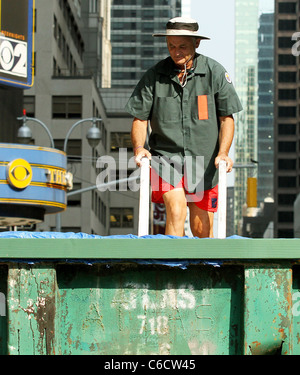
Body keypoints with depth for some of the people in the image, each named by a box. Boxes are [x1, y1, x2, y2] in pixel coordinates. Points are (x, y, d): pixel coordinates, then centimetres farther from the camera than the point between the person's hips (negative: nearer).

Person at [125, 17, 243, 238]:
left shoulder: (215, 73, -2)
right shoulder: (154, 76, 0)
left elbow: (227, 118, 0)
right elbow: (140, 118, 5)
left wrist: (223, 153, -14)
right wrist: (139, 147, -13)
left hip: (203, 160, 1)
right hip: (165, 156, 0)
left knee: (202, 229, 6)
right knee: (176, 211, -22)